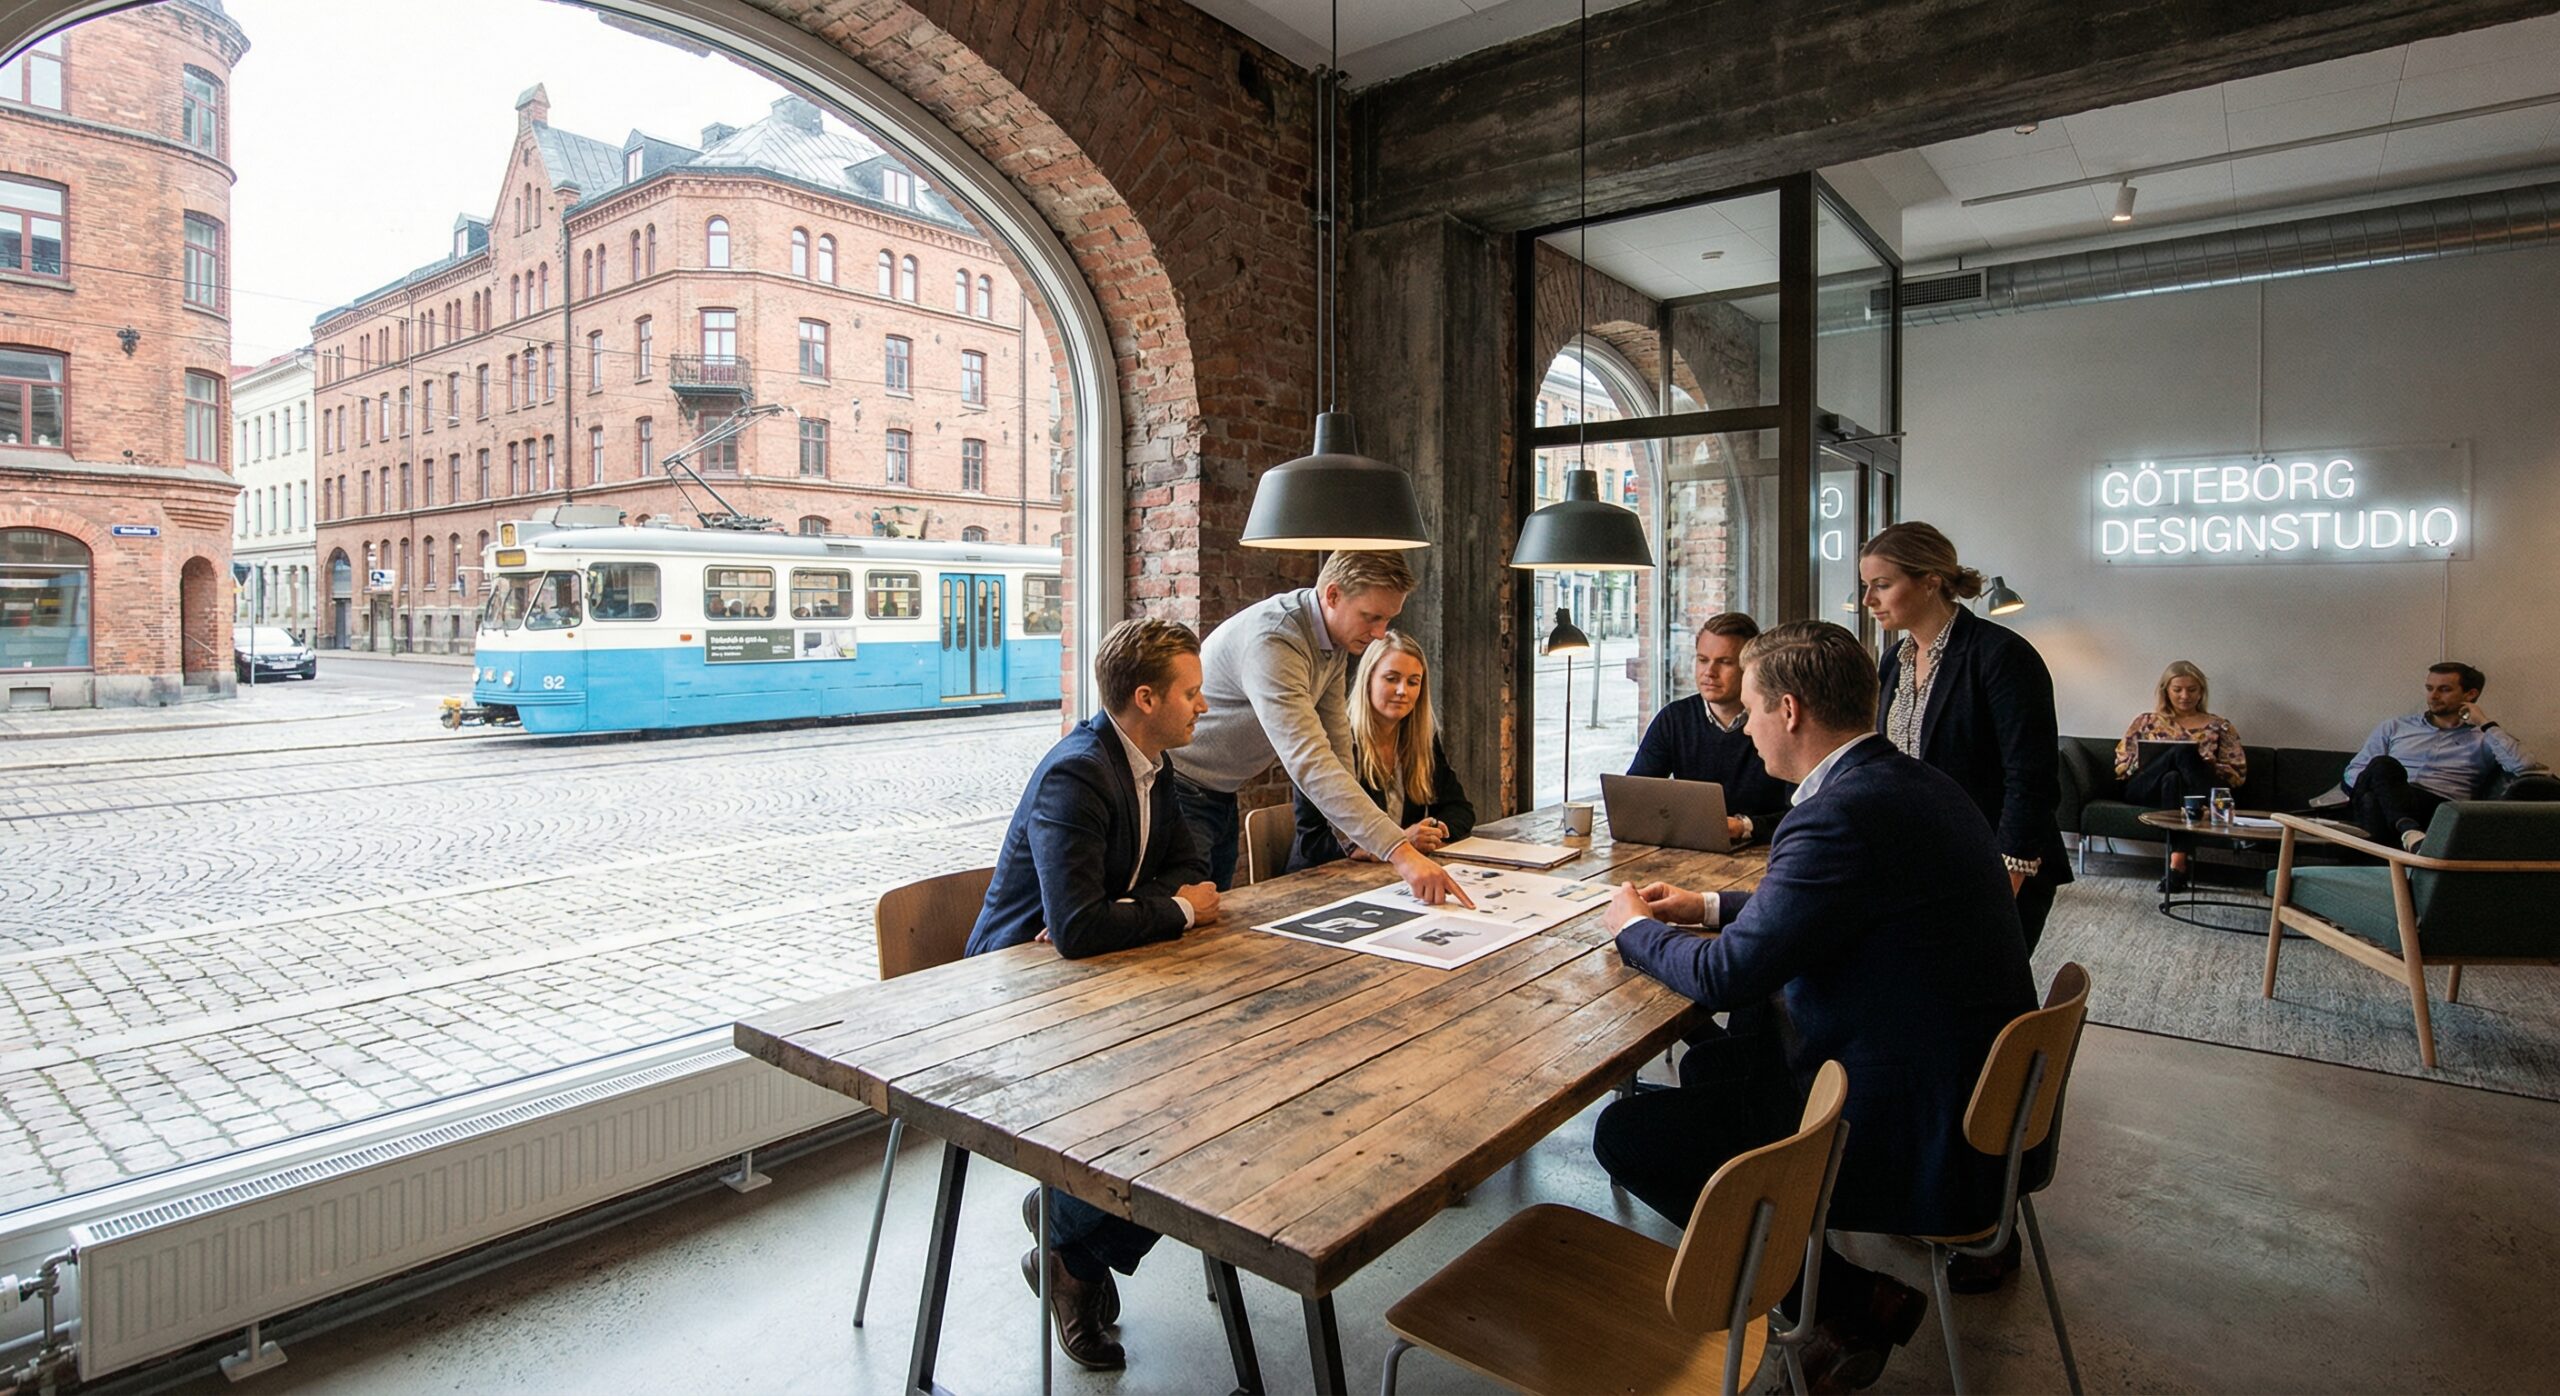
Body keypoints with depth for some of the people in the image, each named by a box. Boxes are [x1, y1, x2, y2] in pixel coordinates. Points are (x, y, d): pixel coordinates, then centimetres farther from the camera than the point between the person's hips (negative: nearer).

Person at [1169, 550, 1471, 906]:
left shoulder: (1337, 632, -1)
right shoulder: (1272, 642, -31)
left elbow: (1334, 737, 7)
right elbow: (1309, 763, -41)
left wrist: (1358, 836, 4)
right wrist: (1399, 851, -46)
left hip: (1221, 796, 9)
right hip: (1180, 788, -9)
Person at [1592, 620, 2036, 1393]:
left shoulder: (1841, 814, -26)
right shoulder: (1915, 780, 4)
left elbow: (1725, 976, -20)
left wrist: (1634, 927, -1)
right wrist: (1709, 907, 18)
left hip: (1919, 1151, -10)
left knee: (1626, 1133, -6)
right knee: (1710, 1064, 23)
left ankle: (1851, 1299, 8)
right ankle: (1859, 1283, 24)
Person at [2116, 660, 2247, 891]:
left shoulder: (2219, 726, 21)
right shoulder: (2146, 722, 23)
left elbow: (2238, 774, 12)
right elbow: (2121, 766, 14)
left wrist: (2205, 767, -8)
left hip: (2196, 791, 0)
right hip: (2147, 789, 0)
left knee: (2173, 779, -39)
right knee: (2183, 751, -33)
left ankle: (2177, 861, -52)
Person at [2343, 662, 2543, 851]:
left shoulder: (2482, 739, 21)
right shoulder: (2394, 726, 28)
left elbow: (2526, 768, -1)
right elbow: (2354, 770, 22)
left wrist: (2487, 724, 6)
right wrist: (2379, 784, -3)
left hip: (2439, 809, 0)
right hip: (2390, 804, 0)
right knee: (2383, 765, -35)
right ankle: (2410, 832, -56)